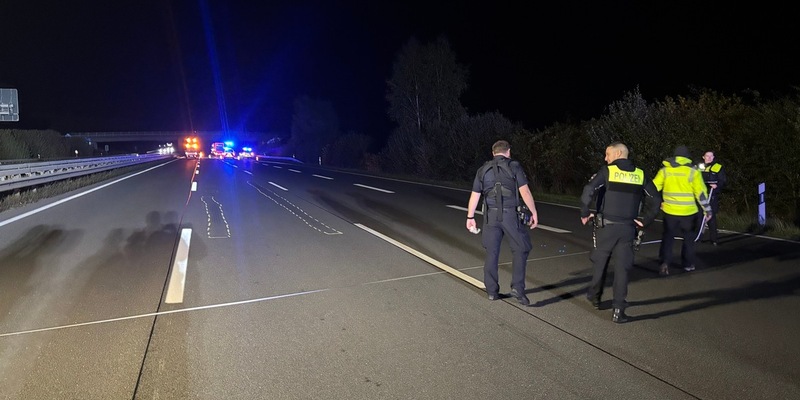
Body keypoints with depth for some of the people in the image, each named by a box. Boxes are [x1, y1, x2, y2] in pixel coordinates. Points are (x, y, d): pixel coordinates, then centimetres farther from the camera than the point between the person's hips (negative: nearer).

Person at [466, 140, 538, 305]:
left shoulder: (483, 170, 10)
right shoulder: (514, 166, -1)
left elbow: (475, 196, 10)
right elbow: (525, 192, -8)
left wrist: (470, 217, 17)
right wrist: (534, 212, -1)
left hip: (491, 216, 4)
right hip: (510, 214, -4)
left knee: (491, 253, 10)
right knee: (520, 249, 7)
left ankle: (492, 291, 16)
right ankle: (517, 288, -3)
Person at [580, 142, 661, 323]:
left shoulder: (607, 171, -5)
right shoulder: (640, 174, 6)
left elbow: (588, 191, -18)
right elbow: (655, 198, 3)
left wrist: (584, 213, -6)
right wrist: (646, 220, 10)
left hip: (606, 226, -2)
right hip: (627, 228, 2)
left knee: (599, 262, 17)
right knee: (622, 268, 5)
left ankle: (595, 296, 35)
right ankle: (618, 310, 2)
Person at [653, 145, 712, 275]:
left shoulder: (665, 170, 1)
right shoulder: (693, 171, -4)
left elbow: (654, 188, 1)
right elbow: (700, 192, -6)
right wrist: (707, 209, 0)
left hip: (670, 211, 1)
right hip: (688, 212, -1)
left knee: (668, 237, 11)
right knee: (688, 238, 16)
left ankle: (665, 263, -3)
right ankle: (688, 264, 22)